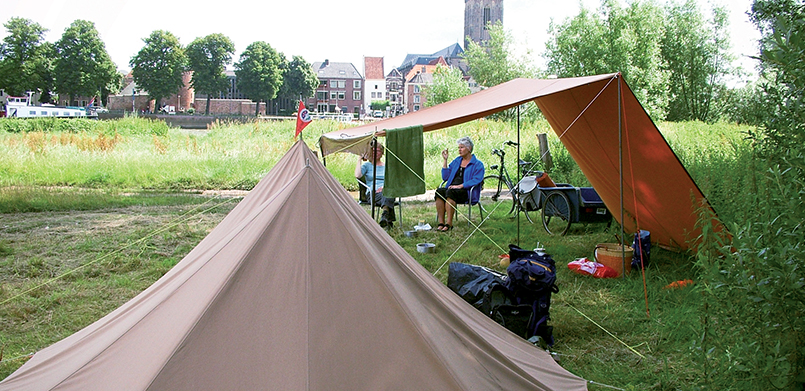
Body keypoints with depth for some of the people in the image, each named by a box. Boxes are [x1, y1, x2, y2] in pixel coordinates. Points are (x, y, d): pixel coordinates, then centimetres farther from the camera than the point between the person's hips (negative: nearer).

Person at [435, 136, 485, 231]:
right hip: (452, 188, 5)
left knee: (450, 192, -37)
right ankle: (441, 223, -32)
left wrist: (460, 186, -19)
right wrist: (445, 160, 12)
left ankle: (449, 223, -37)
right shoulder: (456, 161, 23)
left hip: (466, 191, -5)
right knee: (439, 191, -29)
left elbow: (476, 180, -10)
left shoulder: (478, 164, 5)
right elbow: (445, 177, 18)